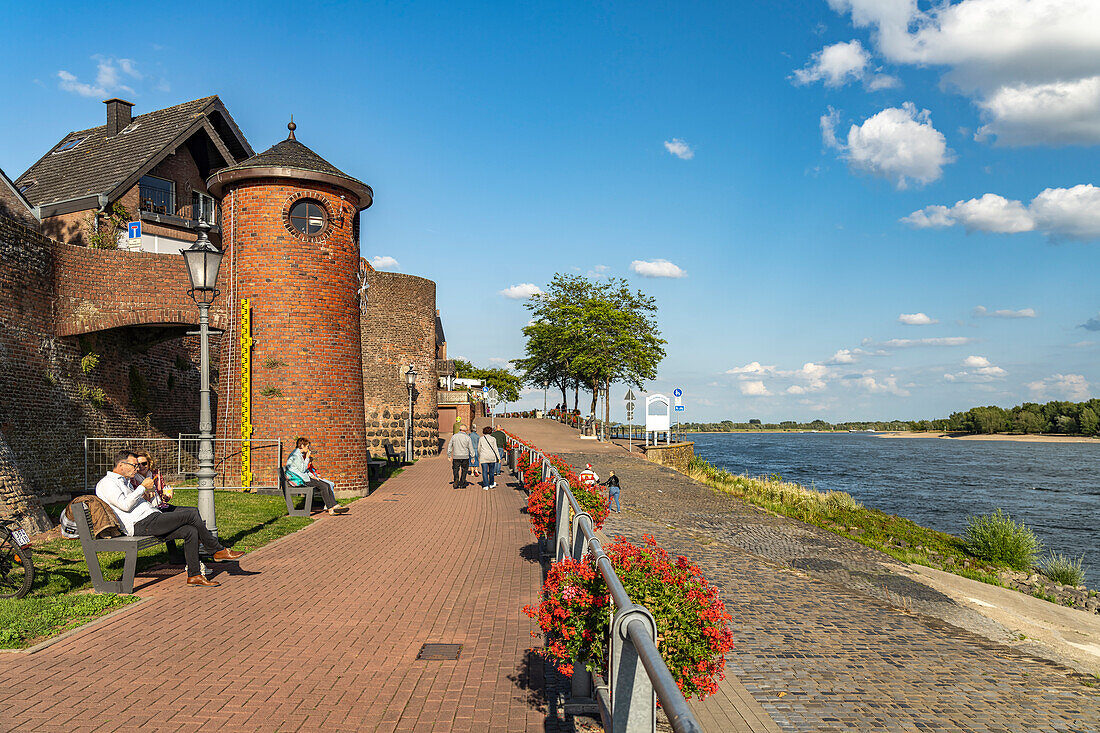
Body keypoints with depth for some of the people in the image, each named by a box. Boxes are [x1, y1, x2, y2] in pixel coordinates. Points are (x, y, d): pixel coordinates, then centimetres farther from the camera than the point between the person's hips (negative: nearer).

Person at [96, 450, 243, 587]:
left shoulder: (126, 481, 28)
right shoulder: (107, 483, -3)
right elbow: (125, 505, -18)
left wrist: (146, 498, 11)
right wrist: (142, 487, -10)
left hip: (152, 519, 10)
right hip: (142, 524, -10)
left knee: (191, 531, -8)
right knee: (193, 516, -17)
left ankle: (194, 575, -5)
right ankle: (218, 550, -3)